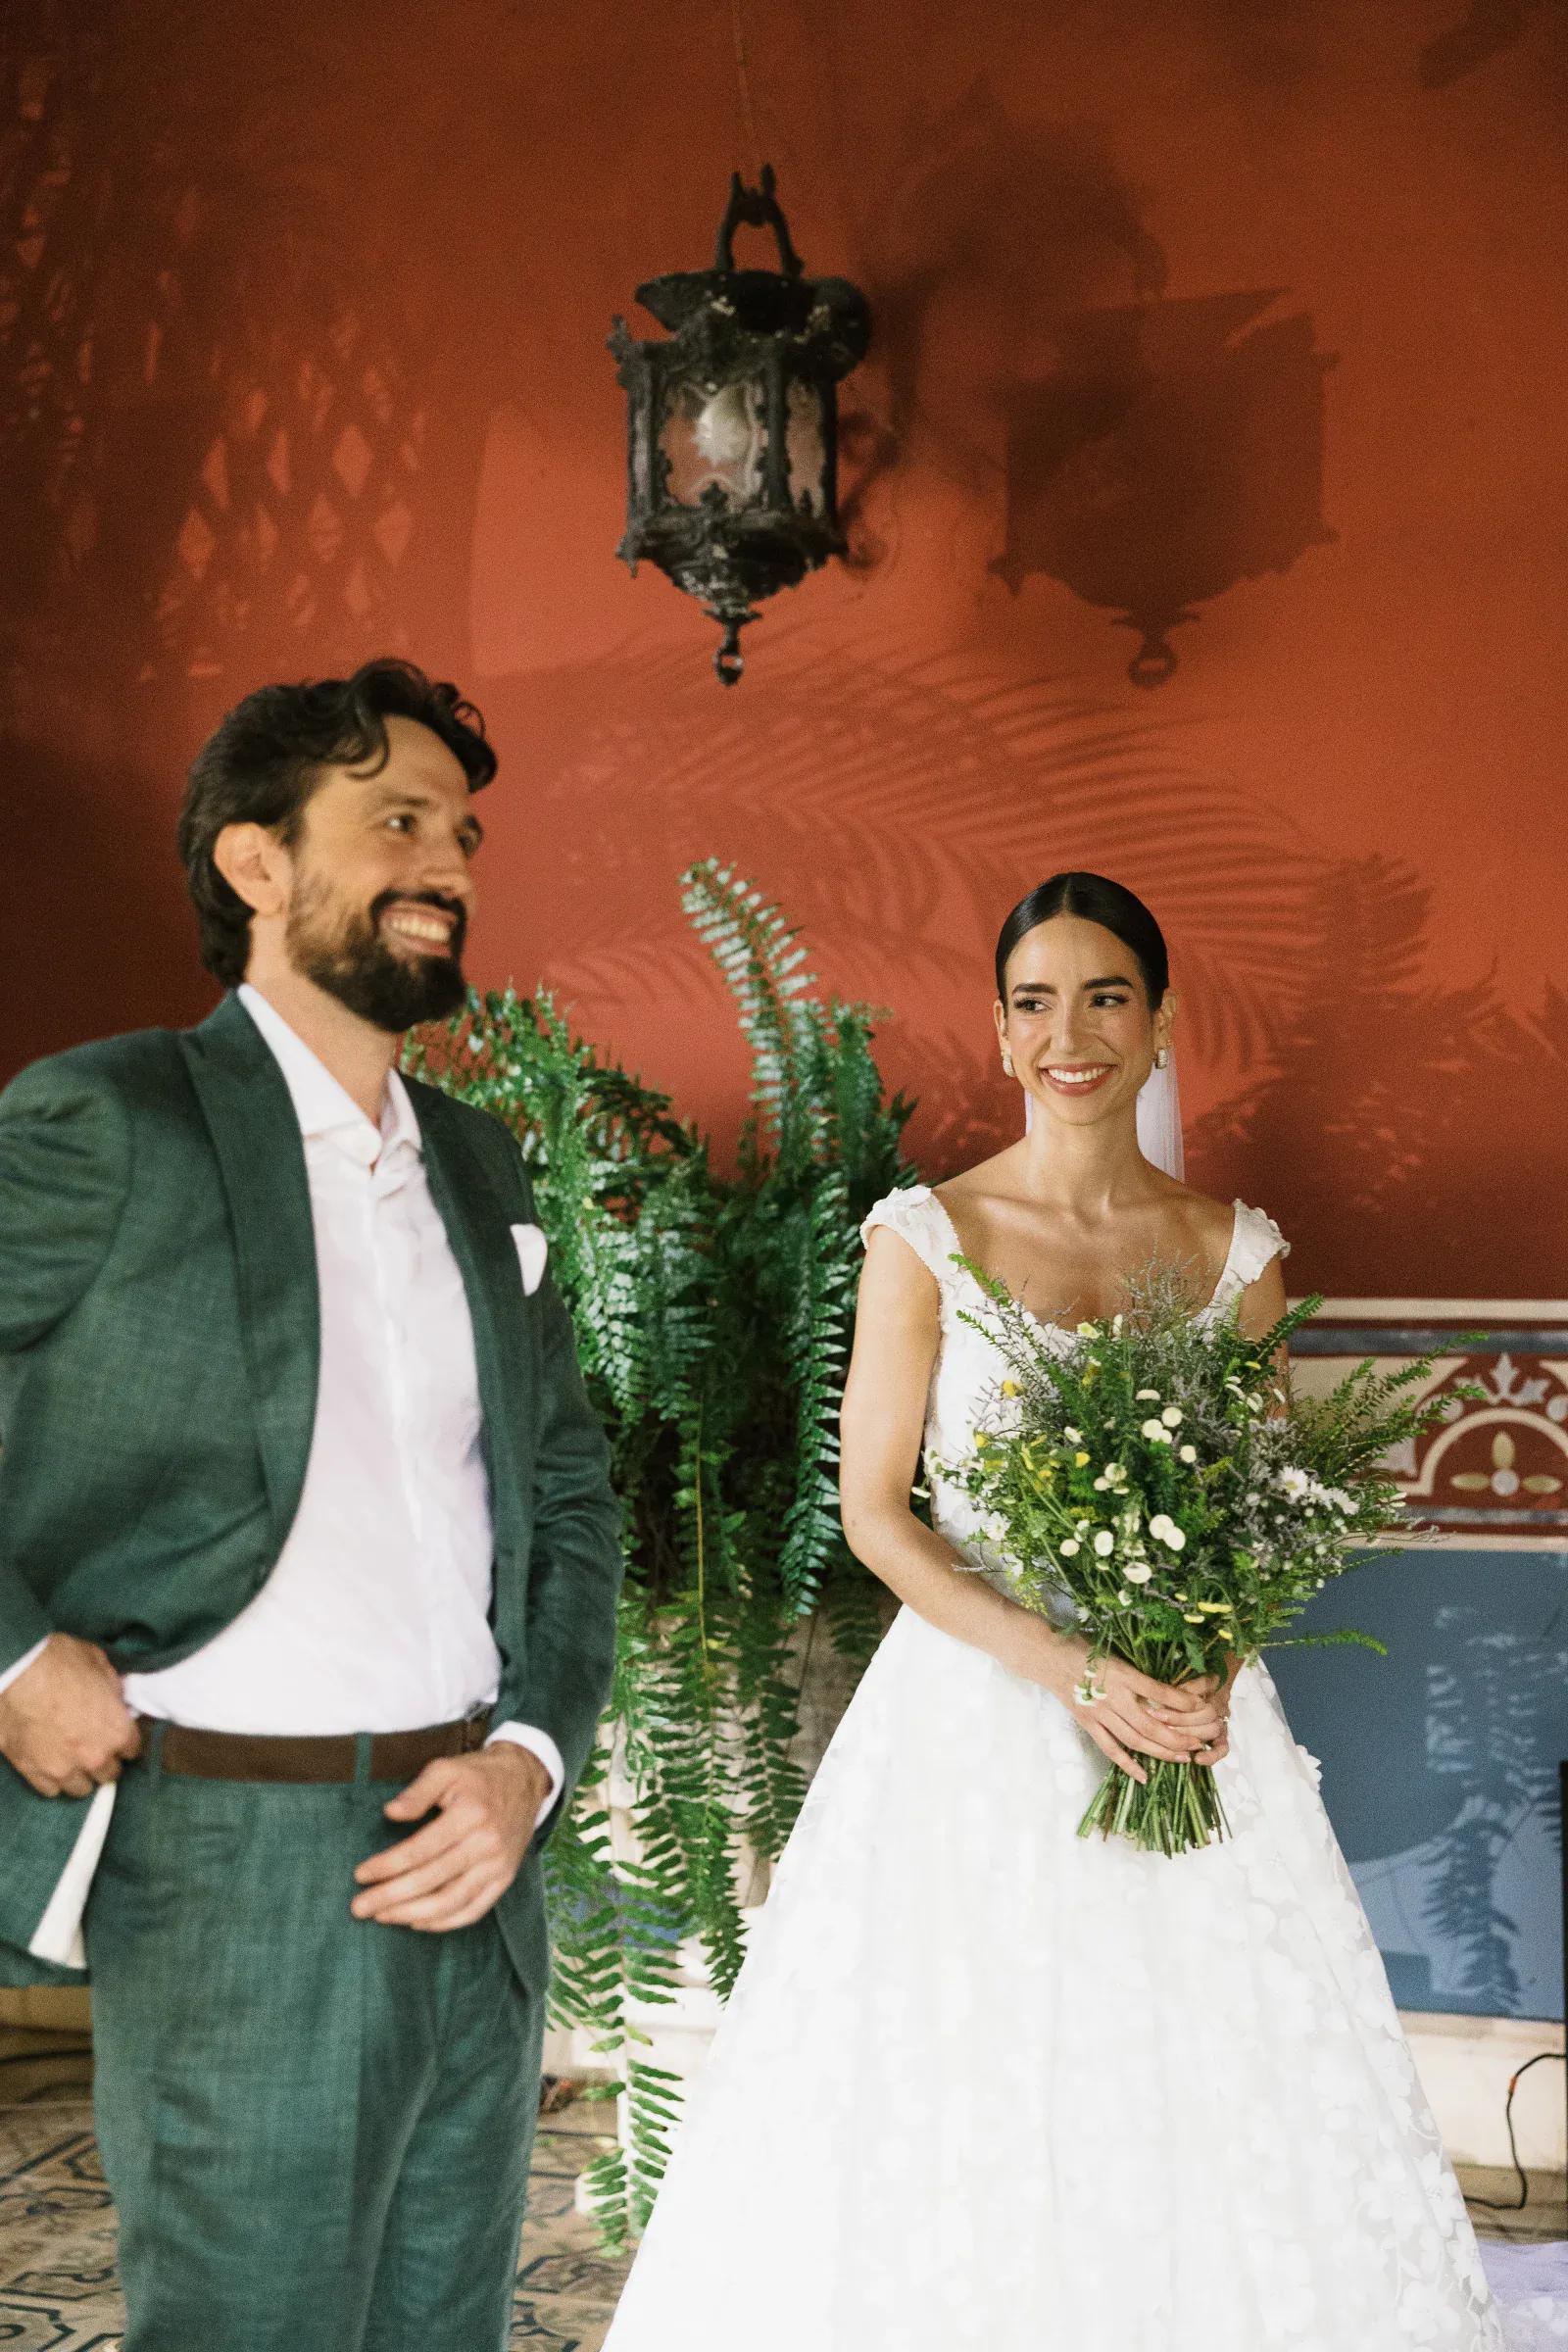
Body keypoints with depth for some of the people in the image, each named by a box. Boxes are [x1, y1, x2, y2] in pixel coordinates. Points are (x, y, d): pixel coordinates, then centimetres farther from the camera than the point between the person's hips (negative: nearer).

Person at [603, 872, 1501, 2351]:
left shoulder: (1236, 1252, 4)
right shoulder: (925, 1237, -3)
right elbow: (874, 1510, -5)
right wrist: (1072, 1669, -16)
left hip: (1193, 1712, 2)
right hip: (975, 1708, -2)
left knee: (1212, 2104, 6)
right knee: (951, 2101, 4)